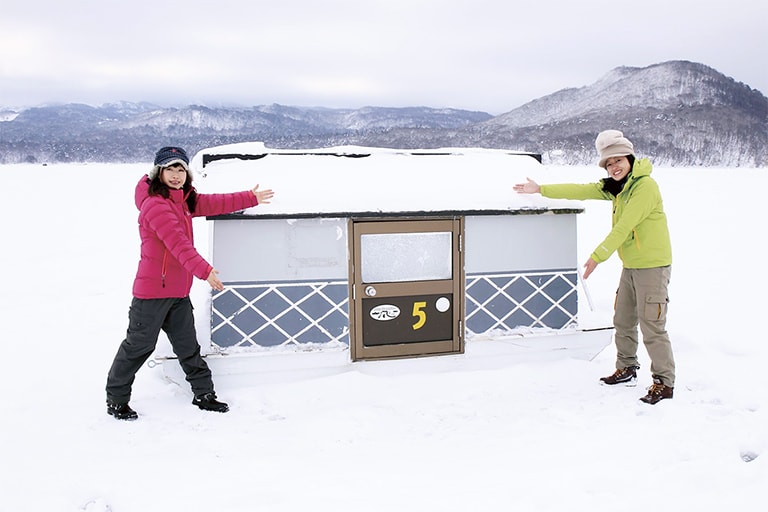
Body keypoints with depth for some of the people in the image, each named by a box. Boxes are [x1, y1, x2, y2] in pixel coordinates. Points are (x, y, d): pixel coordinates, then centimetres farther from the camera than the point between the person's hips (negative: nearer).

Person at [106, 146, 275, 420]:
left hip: (179, 290, 9)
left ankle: (204, 394, 26)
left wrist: (250, 198, 23)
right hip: (153, 289, -8)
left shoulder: (184, 200, 12)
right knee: (138, 345, 3)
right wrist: (204, 271, -33)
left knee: (188, 345, 16)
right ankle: (116, 400, 19)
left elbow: (214, 203, 20)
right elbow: (177, 243, -27)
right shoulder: (154, 203, -17)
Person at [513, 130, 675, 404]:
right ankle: (626, 370, 32)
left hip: (652, 266, -9)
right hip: (630, 266, 9)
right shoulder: (615, 186, 9)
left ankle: (665, 382, 4)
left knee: (652, 326, -7)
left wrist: (598, 256, -20)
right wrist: (540, 189, 14)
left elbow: (623, 227, -22)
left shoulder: (645, 186, -19)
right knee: (623, 321, 17)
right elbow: (581, 190, 13)